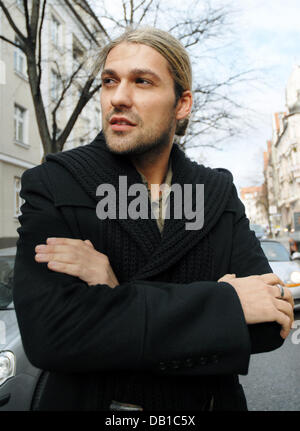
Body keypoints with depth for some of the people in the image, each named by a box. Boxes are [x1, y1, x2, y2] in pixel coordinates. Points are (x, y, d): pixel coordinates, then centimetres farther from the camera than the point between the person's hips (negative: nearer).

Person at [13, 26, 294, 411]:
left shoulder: (220, 191, -6)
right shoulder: (52, 185, -14)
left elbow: (270, 325, -14)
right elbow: (48, 331, -27)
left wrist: (124, 296, -25)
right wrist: (224, 302, -26)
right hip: (91, 401, -2)